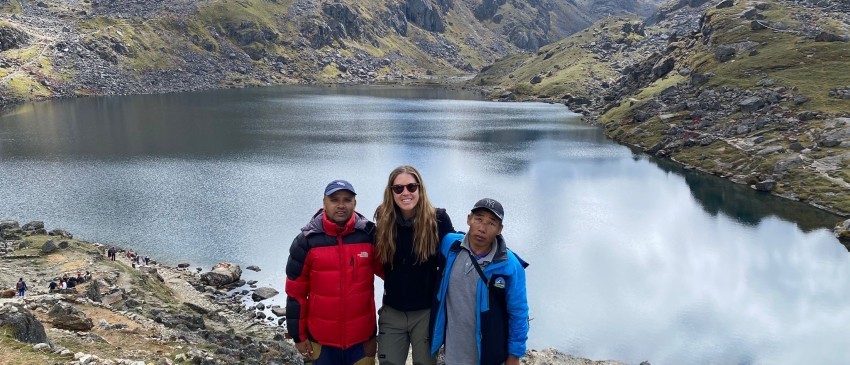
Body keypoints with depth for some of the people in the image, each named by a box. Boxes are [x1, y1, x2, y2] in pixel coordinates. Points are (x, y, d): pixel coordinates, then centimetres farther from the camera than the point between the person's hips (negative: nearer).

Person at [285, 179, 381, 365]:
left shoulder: (369, 234, -6)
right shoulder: (306, 241, -7)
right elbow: (295, 293, -2)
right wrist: (298, 336, 0)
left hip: (362, 337, 1)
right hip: (321, 340, 0)